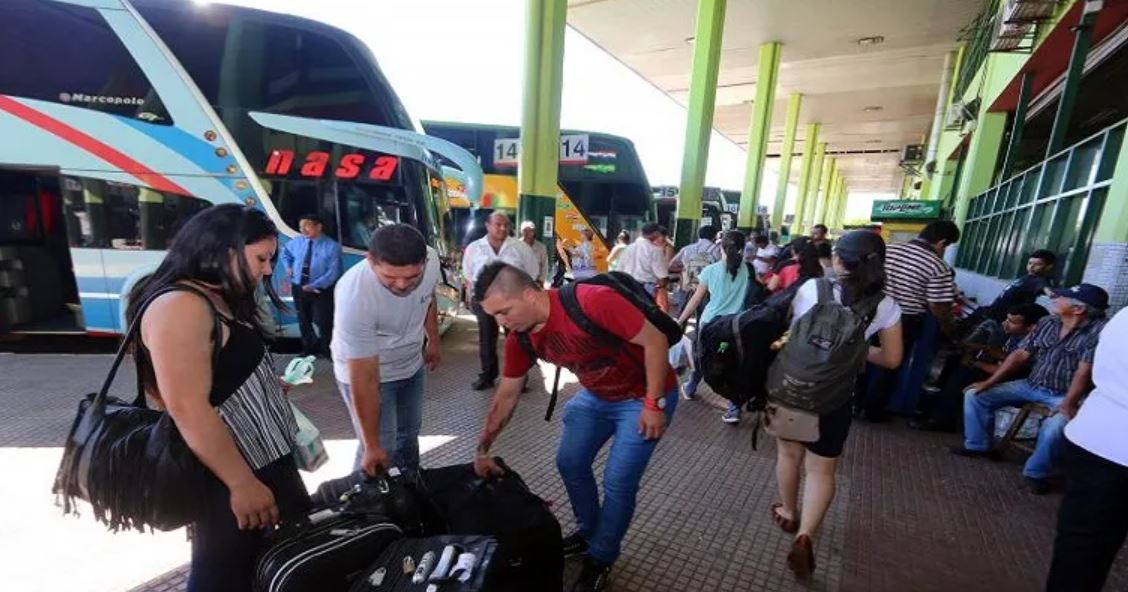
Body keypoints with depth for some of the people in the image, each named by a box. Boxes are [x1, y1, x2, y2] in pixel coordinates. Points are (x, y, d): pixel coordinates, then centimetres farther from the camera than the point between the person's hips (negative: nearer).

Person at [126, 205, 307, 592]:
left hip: (265, 456, 9)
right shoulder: (179, 307, -23)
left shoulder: (222, 298, 7)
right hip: (232, 475, -9)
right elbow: (189, 410, -26)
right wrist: (243, 483, -23)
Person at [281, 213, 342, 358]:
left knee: (323, 323, -2)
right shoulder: (297, 242, 3)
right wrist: (288, 267, 9)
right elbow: (285, 252, 27)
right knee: (303, 321, 19)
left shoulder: (332, 246, -14)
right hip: (298, 288, 6)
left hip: (321, 290, -6)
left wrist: (314, 285, -23)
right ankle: (308, 349, 38)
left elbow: (333, 272, -18)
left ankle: (324, 352, 17)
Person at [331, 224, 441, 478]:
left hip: (412, 364, 5)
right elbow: (364, 381, -31)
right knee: (382, 450, -5)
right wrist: (372, 446, -24)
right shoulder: (355, 297, -38)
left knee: (409, 433, 21)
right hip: (364, 372, -5)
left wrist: (433, 341, 12)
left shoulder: (431, 260, -24)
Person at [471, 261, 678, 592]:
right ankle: (588, 533, 38)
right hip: (595, 397, 7)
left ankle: (601, 559, 23)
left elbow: (655, 340, -26)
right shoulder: (520, 339, -12)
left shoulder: (593, 301, -36)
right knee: (570, 463, 11)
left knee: (618, 481, -3)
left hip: (644, 397, -6)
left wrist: (654, 404, -21)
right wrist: (483, 450, 5)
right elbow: (506, 396, 1)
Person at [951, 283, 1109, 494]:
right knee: (975, 395, -5)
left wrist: (1068, 404, -31)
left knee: (1054, 427, -35)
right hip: (1031, 385, 6)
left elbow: (1084, 372, -22)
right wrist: (989, 382, -1)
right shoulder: (1047, 323, 3)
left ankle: (1036, 473, -9)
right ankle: (978, 445, 12)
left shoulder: (1099, 331, -15)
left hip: (1064, 394, -6)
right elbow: (1020, 355, 4)